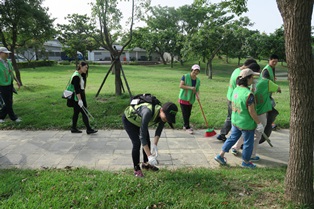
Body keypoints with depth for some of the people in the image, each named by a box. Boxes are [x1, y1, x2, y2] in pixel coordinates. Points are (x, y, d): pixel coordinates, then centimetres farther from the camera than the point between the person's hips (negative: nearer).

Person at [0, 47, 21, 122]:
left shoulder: (8, 62, 8)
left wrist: (17, 81, 21)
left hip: (10, 85, 8)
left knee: (9, 103, 12)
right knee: (8, 104, 2)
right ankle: (13, 118, 16)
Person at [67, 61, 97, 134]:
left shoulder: (81, 75, 12)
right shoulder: (76, 76, -18)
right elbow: (77, 89, -22)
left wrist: (82, 99, 21)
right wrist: (80, 100, -25)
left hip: (80, 96, 10)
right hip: (77, 97, -10)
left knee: (76, 112, 14)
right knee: (84, 113, -8)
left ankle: (74, 128, 22)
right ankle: (89, 129, -5)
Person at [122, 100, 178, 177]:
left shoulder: (164, 114, -24)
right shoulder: (148, 113, -45)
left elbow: (159, 131, -15)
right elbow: (142, 135, -44)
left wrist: (154, 145, -31)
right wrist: (149, 156, -43)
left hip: (139, 120, 7)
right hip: (128, 119, -7)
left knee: (147, 142, 7)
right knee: (137, 143, -14)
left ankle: (145, 163, 28)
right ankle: (136, 169, 3)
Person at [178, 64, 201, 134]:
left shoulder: (198, 80, 6)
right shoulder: (185, 76, -11)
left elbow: (197, 90, 9)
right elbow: (180, 86, -17)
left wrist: (197, 95, -13)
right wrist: (190, 87, -24)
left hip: (191, 99, 6)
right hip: (183, 98, -5)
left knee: (188, 113, 12)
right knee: (185, 113, -5)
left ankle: (185, 125, 30)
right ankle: (187, 127, 3)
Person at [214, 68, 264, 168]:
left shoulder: (236, 89, -3)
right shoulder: (248, 94, -26)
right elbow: (252, 112, -21)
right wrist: (259, 123, -11)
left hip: (235, 121, 7)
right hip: (246, 124, -7)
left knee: (232, 138, 22)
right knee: (248, 143, 13)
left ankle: (220, 155, 26)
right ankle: (245, 162, 31)